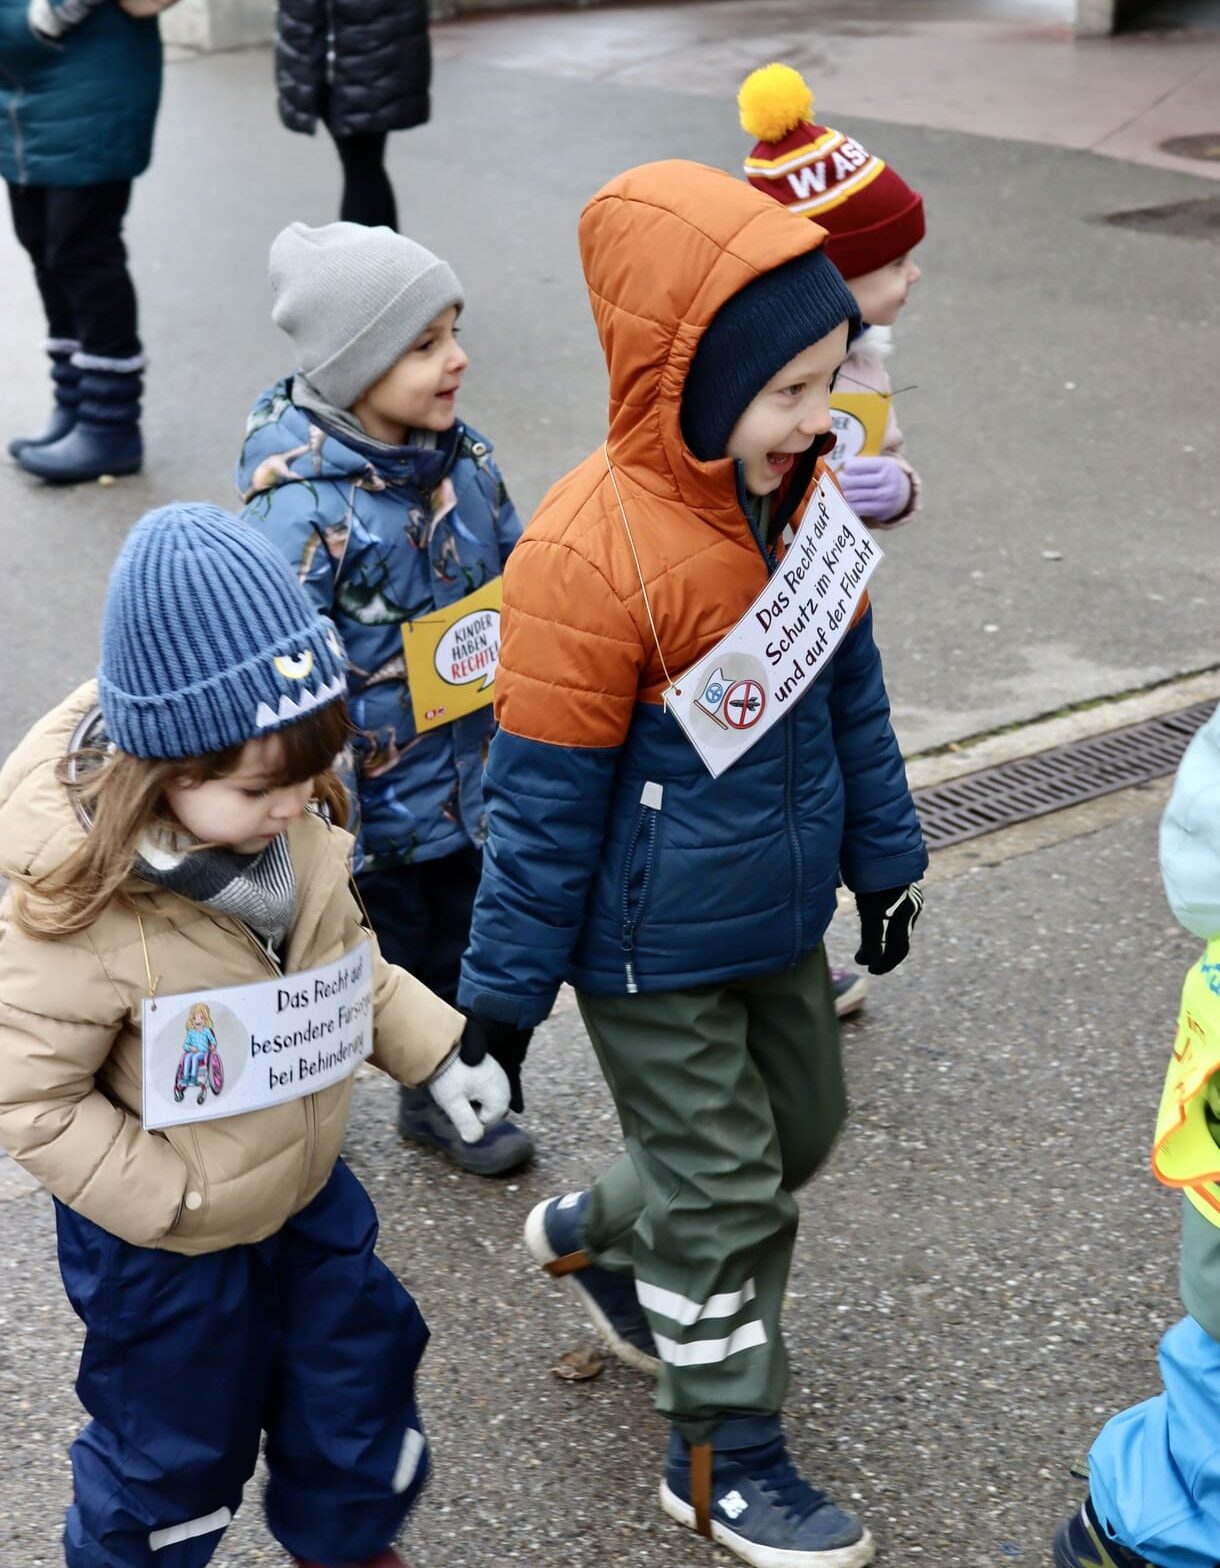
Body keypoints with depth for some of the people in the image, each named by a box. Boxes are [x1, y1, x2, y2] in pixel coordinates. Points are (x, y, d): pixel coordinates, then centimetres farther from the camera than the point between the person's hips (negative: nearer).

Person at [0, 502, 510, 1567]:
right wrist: (172, 1201, -25)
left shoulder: (297, 831, -14)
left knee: (362, 1374, 25)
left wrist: (434, 1045, -1)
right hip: (164, 1248, -6)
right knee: (177, 1452, 16)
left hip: (310, 1195, 6)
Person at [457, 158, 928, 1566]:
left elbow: (851, 693, 10)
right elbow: (543, 801, -21)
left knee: (798, 1130, 24)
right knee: (724, 1196, 6)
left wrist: (885, 857, 17)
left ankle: (591, 1240, 49)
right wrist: (505, 991, -13)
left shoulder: (802, 499, -5)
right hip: (654, 953, -8)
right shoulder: (588, 555, -28)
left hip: (778, 919, 8)